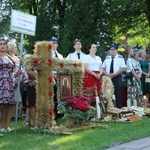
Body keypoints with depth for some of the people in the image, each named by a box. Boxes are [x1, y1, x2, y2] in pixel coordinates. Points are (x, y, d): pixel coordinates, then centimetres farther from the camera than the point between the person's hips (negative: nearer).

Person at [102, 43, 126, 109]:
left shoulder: (120, 58, 0)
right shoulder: (107, 58, 13)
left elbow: (123, 68, -9)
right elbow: (103, 68, 13)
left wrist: (114, 74, -15)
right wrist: (107, 74, -7)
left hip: (117, 77, -3)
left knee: (118, 93, -2)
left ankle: (119, 107, 5)